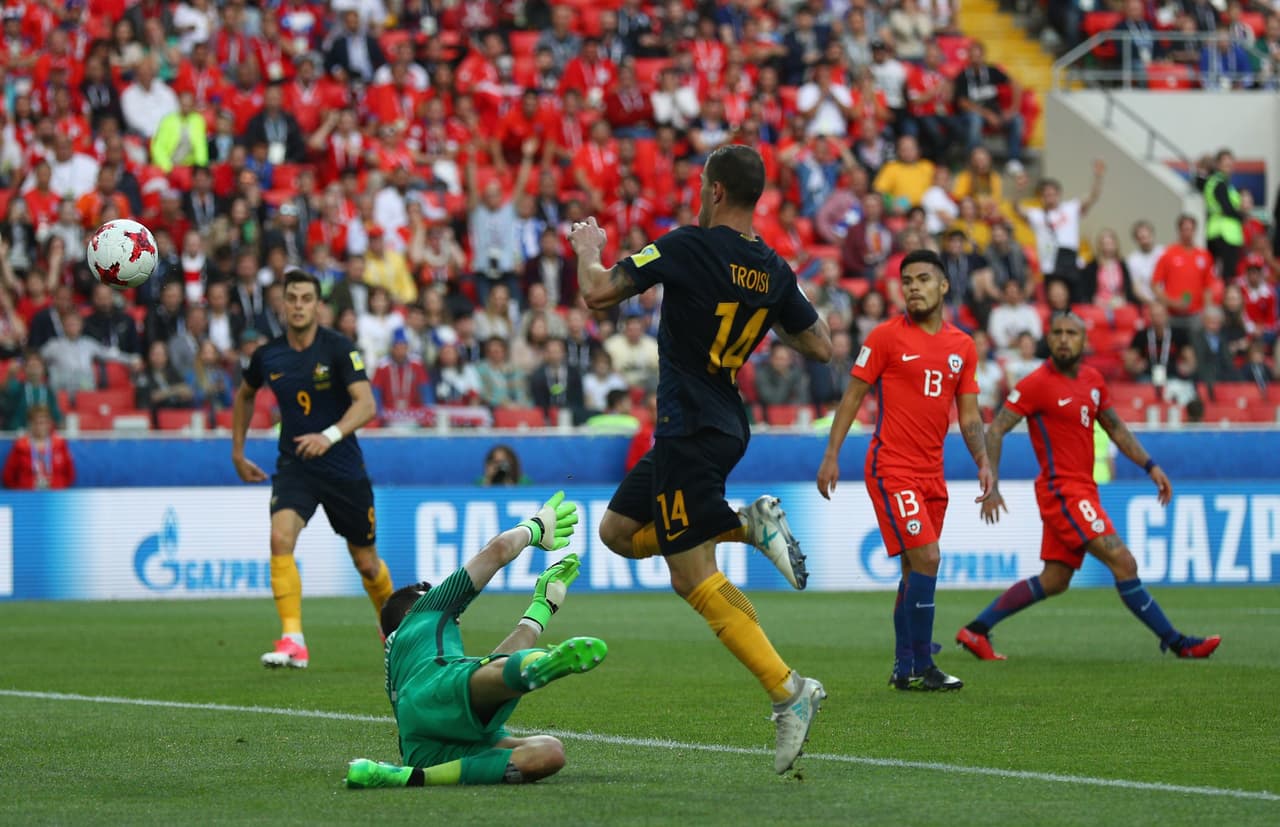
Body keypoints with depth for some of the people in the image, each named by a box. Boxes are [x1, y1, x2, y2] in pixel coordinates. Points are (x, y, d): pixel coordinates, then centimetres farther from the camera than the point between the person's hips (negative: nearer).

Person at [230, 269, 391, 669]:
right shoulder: (267, 356, -1)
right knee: (281, 538, -25)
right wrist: (238, 452, 19)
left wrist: (330, 436, -39)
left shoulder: (339, 349, -13)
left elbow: (365, 403, -23)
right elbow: (245, 395, 21)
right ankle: (293, 642, -27)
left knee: (366, 562, 10)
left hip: (343, 467, -2)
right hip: (294, 466, 2)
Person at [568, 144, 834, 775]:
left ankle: (787, 690, -13)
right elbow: (820, 347, 13)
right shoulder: (774, 271, 4)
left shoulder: (687, 246, -15)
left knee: (695, 579, -6)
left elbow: (598, 293, -14)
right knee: (619, 531, 21)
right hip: (724, 426, 8)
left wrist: (587, 248, 7)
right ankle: (751, 524, 9)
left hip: (690, 432, -8)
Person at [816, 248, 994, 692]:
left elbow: (969, 414, 12)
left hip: (932, 473, 6)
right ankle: (920, 665, -11)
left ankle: (904, 668, 16)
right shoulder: (887, 336, -4)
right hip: (892, 468, -6)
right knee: (925, 558, -16)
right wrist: (832, 454, -8)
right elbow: (854, 395, -2)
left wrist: (983, 462, -3)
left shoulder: (962, 346, 10)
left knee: (915, 572, 9)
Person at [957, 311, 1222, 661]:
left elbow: (1115, 428, 23)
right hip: (1063, 491, -9)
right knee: (1123, 564, -12)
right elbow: (995, 431, -11)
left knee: (1054, 581, 12)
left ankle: (976, 631, 19)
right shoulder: (1037, 384, -11)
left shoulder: (1092, 380, 11)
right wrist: (991, 487, -18)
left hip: (1082, 492, 9)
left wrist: (1151, 466, 14)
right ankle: (1176, 642, -7)